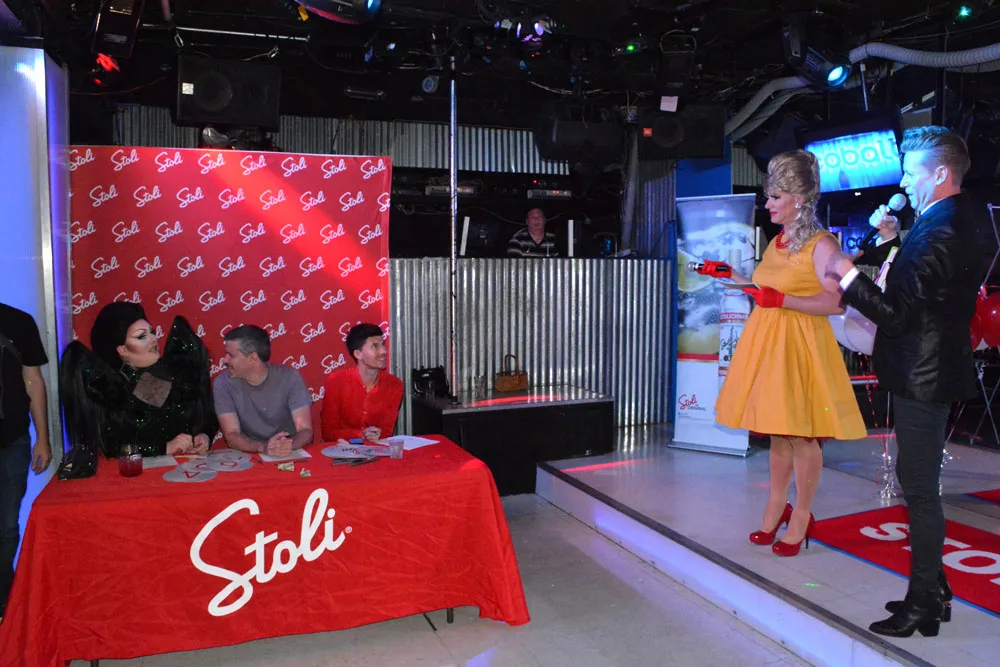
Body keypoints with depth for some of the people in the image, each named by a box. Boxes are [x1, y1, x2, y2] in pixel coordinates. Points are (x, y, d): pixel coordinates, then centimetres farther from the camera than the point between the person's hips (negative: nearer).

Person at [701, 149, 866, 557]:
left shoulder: (821, 244, -10)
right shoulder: (777, 242, 13)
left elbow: (835, 303, -17)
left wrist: (782, 300, -24)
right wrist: (731, 276, 20)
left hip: (800, 347, -7)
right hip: (768, 342, 7)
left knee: (801, 435, 1)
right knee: (777, 431, 14)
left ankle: (800, 517, 15)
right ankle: (776, 508, 26)